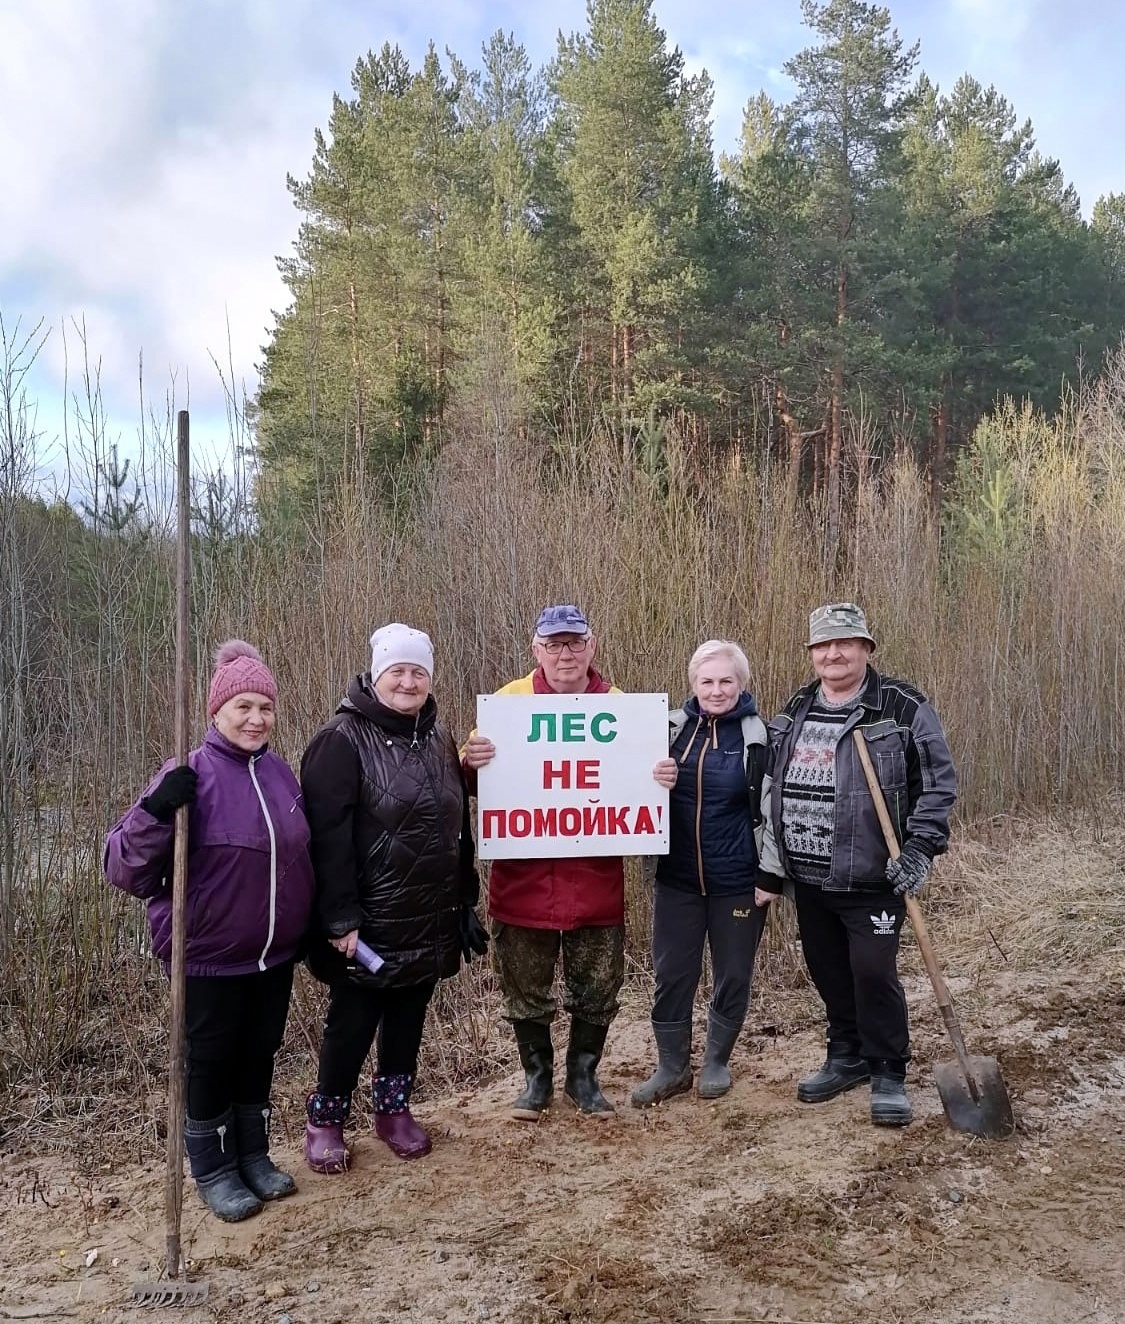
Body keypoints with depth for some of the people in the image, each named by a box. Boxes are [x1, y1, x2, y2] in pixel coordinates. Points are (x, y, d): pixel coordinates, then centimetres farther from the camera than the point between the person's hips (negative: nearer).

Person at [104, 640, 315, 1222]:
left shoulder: (279, 772, 1)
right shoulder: (191, 776, -17)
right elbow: (126, 868, -19)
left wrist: (311, 926, 14)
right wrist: (156, 812, -36)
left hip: (275, 952, 5)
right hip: (210, 956, -5)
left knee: (259, 1053, 18)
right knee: (211, 1060, 11)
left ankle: (253, 1155, 38)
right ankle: (213, 1171, 31)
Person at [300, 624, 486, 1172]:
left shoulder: (438, 738, 8)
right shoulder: (343, 740, -13)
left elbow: (458, 825, 14)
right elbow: (329, 836, -18)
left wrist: (464, 901, 12)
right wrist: (341, 918, -21)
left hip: (430, 919, 6)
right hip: (368, 920, -6)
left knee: (409, 1017, 16)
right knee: (353, 1020, 7)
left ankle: (394, 1109, 34)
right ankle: (325, 1120, 27)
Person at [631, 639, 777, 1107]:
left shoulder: (760, 736, -6)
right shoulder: (673, 727, 1)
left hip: (737, 882, -2)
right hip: (677, 879, 2)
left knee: (733, 976, 12)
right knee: (672, 975, 8)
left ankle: (716, 1063, 32)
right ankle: (671, 1067, 25)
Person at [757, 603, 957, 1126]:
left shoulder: (904, 708, -8)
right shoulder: (795, 711, 9)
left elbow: (938, 782, -6)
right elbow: (773, 789, 15)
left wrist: (921, 847, -15)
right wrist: (770, 867, 14)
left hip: (873, 878, -5)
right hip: (808, 877, 6)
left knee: (873, 972, -4)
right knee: (828, 973, 15)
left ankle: (888, 1073, 16)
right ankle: (848, 1058, 34)